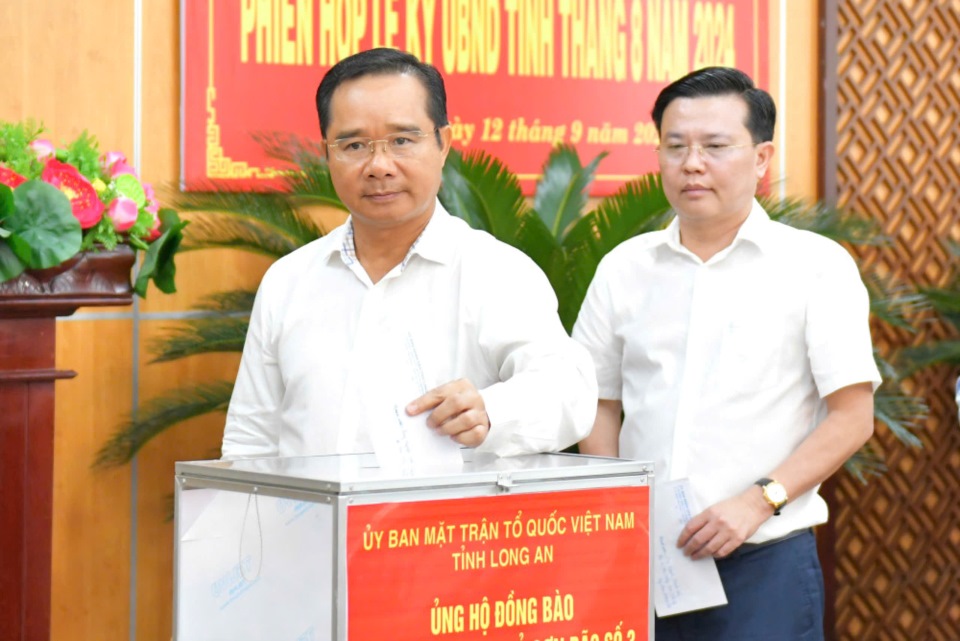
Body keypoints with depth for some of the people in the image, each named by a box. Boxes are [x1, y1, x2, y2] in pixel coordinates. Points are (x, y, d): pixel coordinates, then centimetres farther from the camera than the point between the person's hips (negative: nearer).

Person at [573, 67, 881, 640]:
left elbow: (852, 417, -4)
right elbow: (602, 403, 14)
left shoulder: (816, 266, -1)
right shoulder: (624, 267, 10)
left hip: (762, 560, -3)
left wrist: (758, 501, -14)